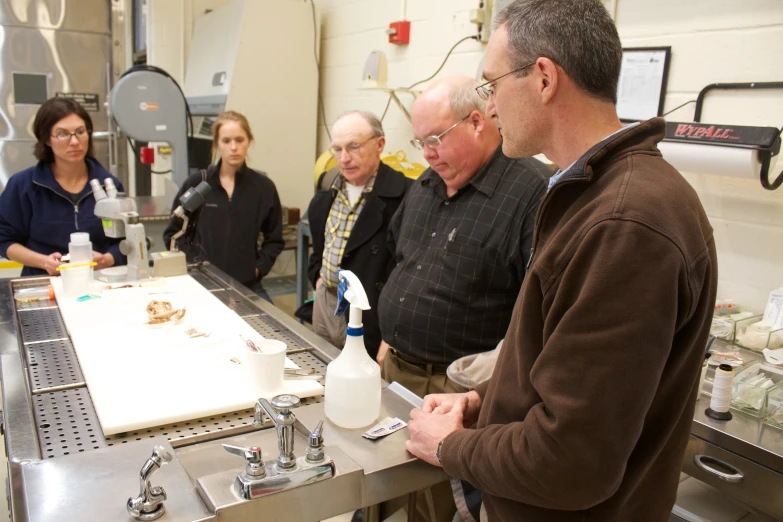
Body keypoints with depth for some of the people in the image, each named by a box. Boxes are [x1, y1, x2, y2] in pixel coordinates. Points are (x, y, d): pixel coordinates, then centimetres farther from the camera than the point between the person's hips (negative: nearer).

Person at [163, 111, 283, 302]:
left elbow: (274, 240, 10)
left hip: (248, 286, 2)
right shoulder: (196, 184, -1)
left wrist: (258, 268, -3)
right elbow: (173, 233, 7)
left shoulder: (264, 187, 1)